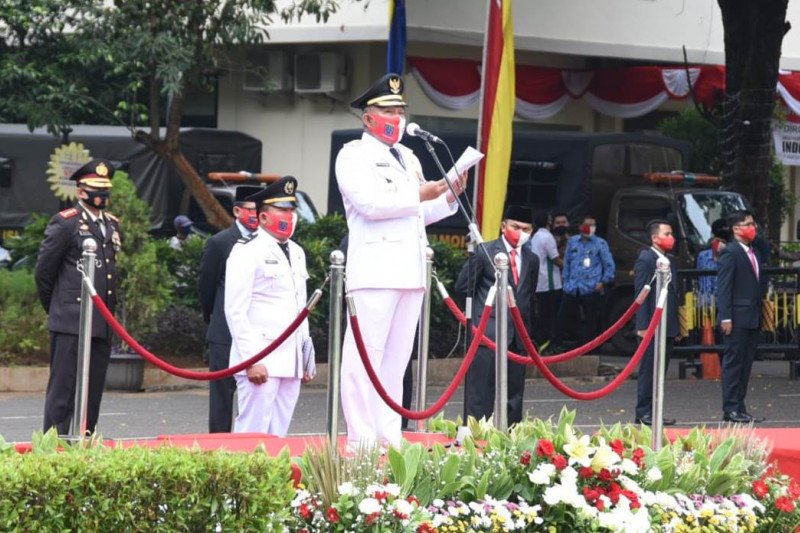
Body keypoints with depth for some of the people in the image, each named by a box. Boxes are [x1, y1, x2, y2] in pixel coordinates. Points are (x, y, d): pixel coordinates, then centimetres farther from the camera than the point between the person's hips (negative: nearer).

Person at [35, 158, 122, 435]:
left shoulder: (112, 225, 16)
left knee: (93, 390, 8)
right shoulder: (65, 223, -5)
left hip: (102, 326, 7)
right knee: (63, 389, -5)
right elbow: (44, 271, -3)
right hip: (71, 324, -7)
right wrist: (55, 308, 6)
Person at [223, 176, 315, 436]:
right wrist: (251, 360, -17)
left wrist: (306, 356, 18)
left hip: (291, 363, 7)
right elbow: (236, 312, -10)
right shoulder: (247, 251, -5)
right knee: (253, 434, -10)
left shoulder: (296, 253, 20)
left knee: (278, 435, 6)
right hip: (261, 361, -7)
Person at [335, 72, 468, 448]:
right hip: (374, 271, -8)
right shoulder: (354, 156, 0)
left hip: (410, 272, 8)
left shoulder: (408, 158, 24)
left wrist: (449, 196, 11)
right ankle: (361, 439, -11)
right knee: (366, 354, -9)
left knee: (396, 358, 9)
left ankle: (389, 436, 12)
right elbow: (369, 203, -16)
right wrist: (420, 195, -11)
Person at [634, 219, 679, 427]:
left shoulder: (669, 262, 17)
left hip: (668, 327, 8)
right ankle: (643, 412, -1)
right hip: (652, 326, -8)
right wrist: (643, 326, -18)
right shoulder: (645, 260, -8)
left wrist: (676, 326, 16)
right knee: (648, 370, -4)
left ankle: (652, 411, 13)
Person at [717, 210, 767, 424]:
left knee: (746, 364, 10)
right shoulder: (730, 253, -8)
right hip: (737, 319, -8)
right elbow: (723, 287, -12)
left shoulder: (756, 253, 17)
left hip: (753, 318, 8)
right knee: (733, 363, -5)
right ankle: (731, 409, -3)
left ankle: (739, 408, 14)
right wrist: (725, 317, -18)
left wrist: (760, 314, 13)